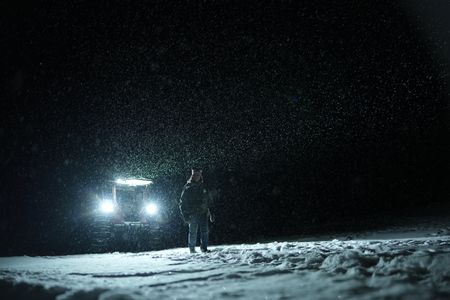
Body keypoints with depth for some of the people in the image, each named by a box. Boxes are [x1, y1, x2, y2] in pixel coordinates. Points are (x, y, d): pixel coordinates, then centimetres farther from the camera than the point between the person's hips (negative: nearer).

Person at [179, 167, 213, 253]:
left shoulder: (203, 187, 14)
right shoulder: (187, 187, 2)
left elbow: (208, 201, 20)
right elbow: (182, 202, 1)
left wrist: (210, 213, 14)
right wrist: (185, 214, -8)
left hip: (203, 213, 3)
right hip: (192, 214, -3)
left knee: (205, 231, -1)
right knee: (193, 231, -1)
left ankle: (204, 248, 8)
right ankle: (192, 248, 12)